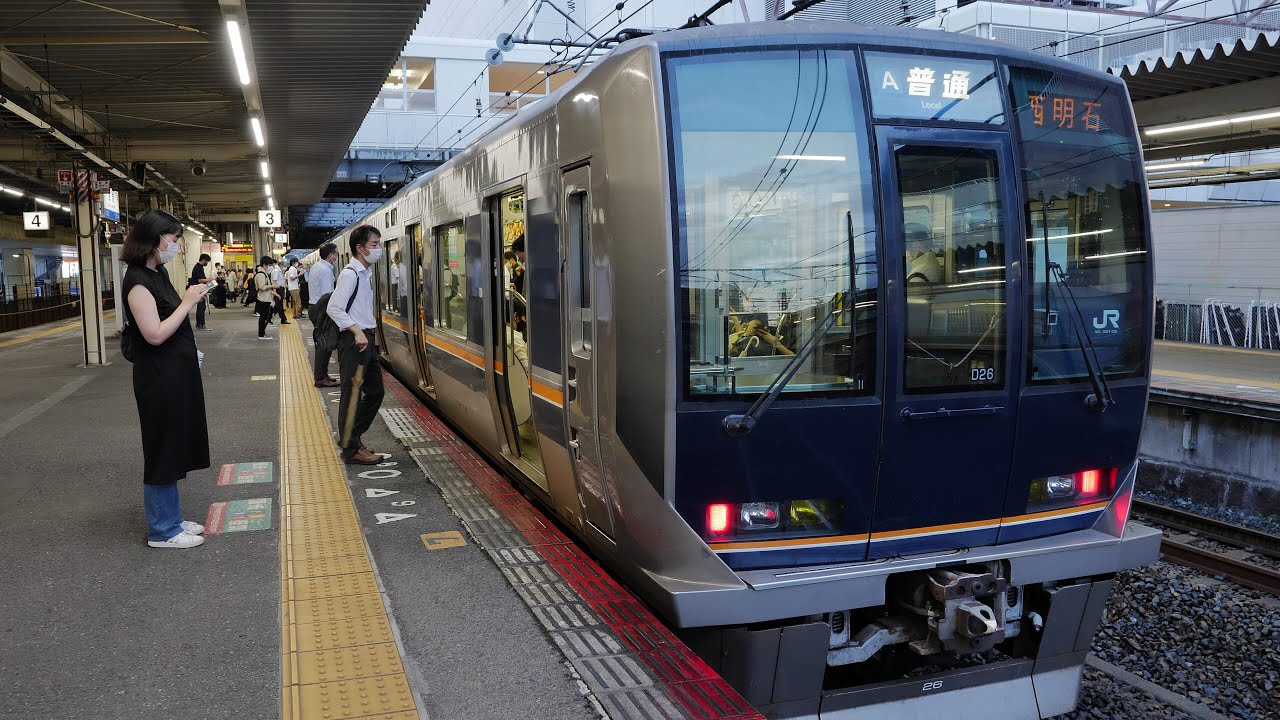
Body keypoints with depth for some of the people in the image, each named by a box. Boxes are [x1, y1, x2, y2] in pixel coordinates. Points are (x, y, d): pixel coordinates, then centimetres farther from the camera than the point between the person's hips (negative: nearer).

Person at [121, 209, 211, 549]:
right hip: (159, 380, -9)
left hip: (177, 374, 9)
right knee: (162, 452, 1)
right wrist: (188, 302, -18)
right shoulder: (138, 280, -17)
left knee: (174, 450, 16)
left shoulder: (158, 273, 10)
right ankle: (161, 530, 13)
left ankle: (170, 519, 27)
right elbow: (155, 334, -23)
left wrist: (191, 299, 8)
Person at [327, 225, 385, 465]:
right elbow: (334, 308, -20)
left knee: (375, 391, 15)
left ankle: (350, 438, 27)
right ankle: (351, 449, 7)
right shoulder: (350, 274, -14)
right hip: (353, 340, -10)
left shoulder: (365, 273, 15)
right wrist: (357, 332, -25)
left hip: (366, 338, 10)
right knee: (352, 394, -2)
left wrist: (369, 335, 15)